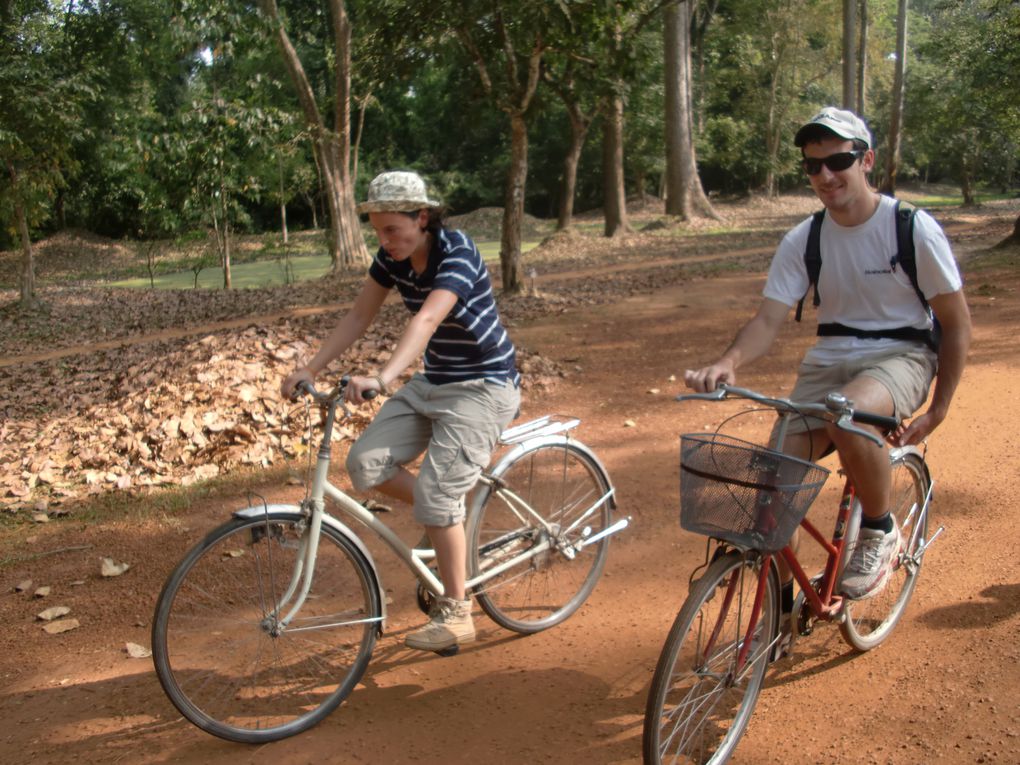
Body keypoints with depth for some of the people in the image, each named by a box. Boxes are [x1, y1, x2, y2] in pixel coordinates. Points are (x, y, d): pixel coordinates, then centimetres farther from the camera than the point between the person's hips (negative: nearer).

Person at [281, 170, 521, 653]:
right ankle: (450, 520, 15)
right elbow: (359, 316, 3)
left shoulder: (457, 254, -23)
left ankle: (455, 614, 3)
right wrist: (311, 368, -7)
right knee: (366, 464, -9)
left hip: (484, 387, -7)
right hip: (432, 382, 7)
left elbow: (426, 320, -38)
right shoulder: (393, 256, -1)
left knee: (435, 492, -14)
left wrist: (382, 378, -52)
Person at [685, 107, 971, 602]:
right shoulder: (802, 240, -2)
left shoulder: (914, 229, -10)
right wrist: (727, 362, -31)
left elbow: (956, 324, -3)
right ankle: (780, 603, 5)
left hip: (901, 356, -3)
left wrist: (937, 411, -5)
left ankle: (879, 533, -10)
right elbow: (767, 320, -9)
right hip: (830, 360, 4)